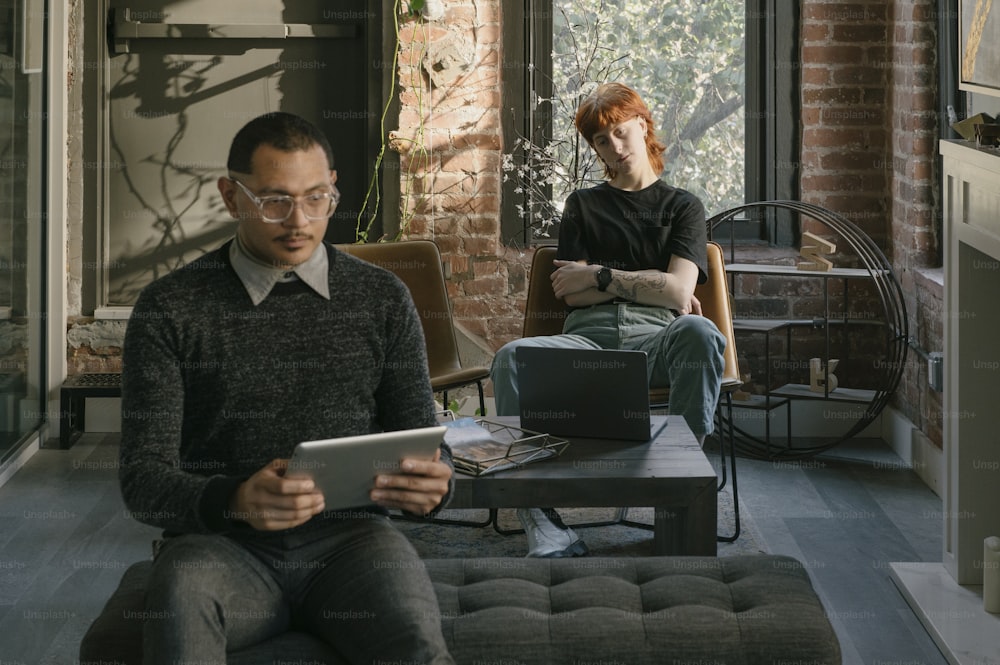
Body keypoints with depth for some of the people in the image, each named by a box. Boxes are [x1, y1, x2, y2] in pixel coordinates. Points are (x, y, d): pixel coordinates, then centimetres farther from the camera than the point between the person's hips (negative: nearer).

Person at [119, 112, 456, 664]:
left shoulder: (382, 299, 12)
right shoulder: (169, 309, 4)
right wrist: (233, 501, -24)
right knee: (182, 584, -37)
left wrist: (434, 481, -13)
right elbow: (143, 479, -2)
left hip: (348, 537, 1)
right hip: (221, 543, 0)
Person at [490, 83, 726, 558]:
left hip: (654, 339, -1)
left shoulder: (682, 206, 21)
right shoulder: (583, 205, 28)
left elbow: (678, 291, 4)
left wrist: (600, 276, 5)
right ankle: (544, 526, -42)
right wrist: (649, 285, 6)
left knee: (698, 333, -39)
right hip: (587, 337, 1)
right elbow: (571, 293, 13)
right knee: (512, 358, -33)